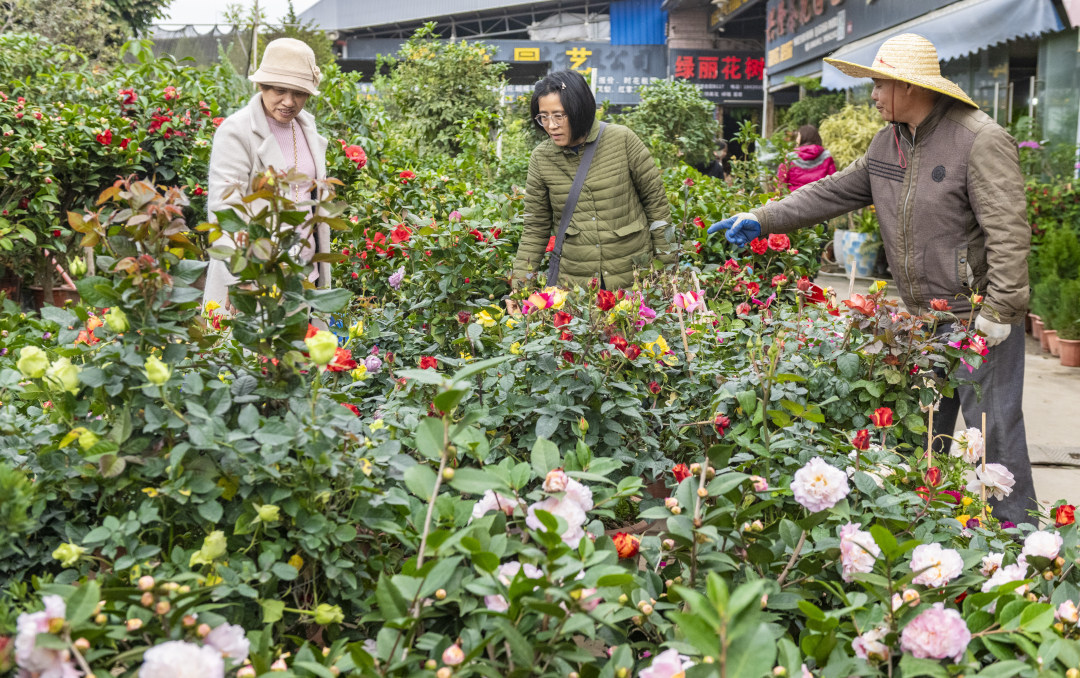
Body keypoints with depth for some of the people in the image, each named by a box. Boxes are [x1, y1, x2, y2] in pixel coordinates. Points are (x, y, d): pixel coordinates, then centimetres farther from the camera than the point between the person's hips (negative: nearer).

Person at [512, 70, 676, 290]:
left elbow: (655, 200, 0)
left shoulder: (623, 140, -8)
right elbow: (535, 227, 5)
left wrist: (667, 264, 1)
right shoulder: (541, 158, -2)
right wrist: (520, 279, -1)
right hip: (574, 278, 1)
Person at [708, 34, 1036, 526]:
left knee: (992, 426, -1)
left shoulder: (980, 140, -17)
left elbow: (1008, 233, -20)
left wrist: (998, 312, -22)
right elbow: (835, 191, 14)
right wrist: (762, 218, 9)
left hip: (979, 315, -8)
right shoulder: (888, 142, 8)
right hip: (923, 315, 8)